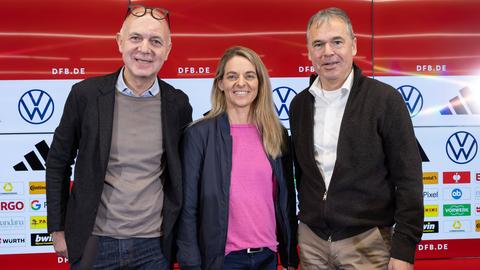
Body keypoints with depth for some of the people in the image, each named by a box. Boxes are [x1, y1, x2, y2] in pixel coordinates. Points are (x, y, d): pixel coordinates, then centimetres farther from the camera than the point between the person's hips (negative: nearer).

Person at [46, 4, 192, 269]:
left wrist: (177, 235, 9)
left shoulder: (178, 103, -3)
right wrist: (58, 229, 4)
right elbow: (58, 163, 3)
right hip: (94, 244, 0)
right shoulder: (86, 94, -7)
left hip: (155, 247, 1)